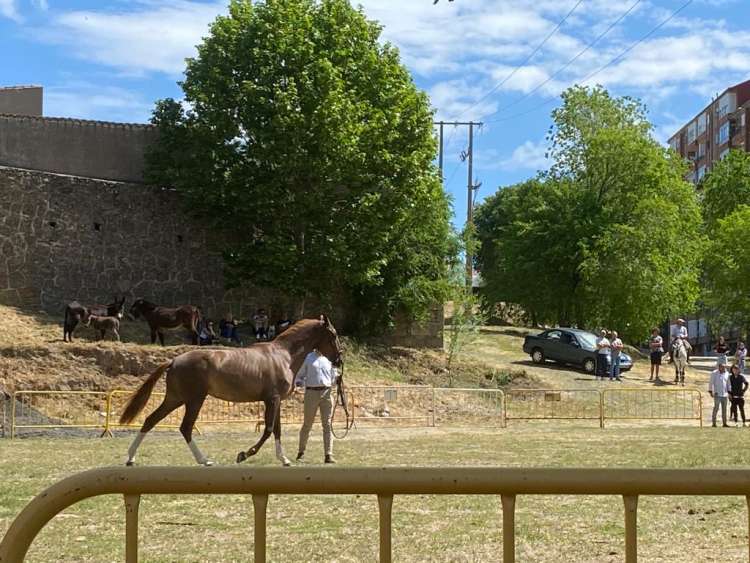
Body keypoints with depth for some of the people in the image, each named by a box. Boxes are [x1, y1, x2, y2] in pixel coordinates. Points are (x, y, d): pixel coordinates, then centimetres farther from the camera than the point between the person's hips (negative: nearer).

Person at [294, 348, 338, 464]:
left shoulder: (329, 359, 10)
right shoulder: (308, 358, 5)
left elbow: (333, 378, 17)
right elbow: (300, 375, 10)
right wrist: (297, 384, -9)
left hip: (327, 393, 1)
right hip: (311, 393, -1)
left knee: (327, 425, -3)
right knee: (307, 424, 8)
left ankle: (328, 455, -3)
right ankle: (301, 452, 26)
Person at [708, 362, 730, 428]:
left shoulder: (726, 374, 10)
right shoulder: (714, 373, -4)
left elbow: (728, 384, 17)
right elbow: (711, 383, -5)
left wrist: (729, 392, 12)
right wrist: (710, 392, -11)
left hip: (724, 394, 5)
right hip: (717, 394, -5)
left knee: (724, 409, 6)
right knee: (716, 408, -9)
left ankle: (724, 423, 10)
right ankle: (713, 423, -6)